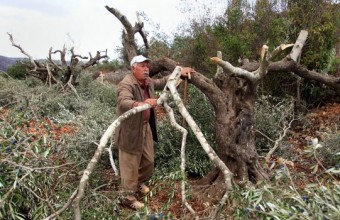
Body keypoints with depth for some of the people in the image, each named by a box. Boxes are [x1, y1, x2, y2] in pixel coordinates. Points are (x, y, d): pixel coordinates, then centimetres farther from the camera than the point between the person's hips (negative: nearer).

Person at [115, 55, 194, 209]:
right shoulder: (126, 84, -21)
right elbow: (123, 102, -39)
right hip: (130, 130, -8)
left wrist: (179, 73, 20)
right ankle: (129, 197, 21)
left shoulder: (148, 81, 7)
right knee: (130, 165, 4)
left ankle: (139, 183, 46)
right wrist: (141, 104, -57)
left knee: (148, 160, 19)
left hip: (146, 127, 9)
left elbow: (162, 82, 25)